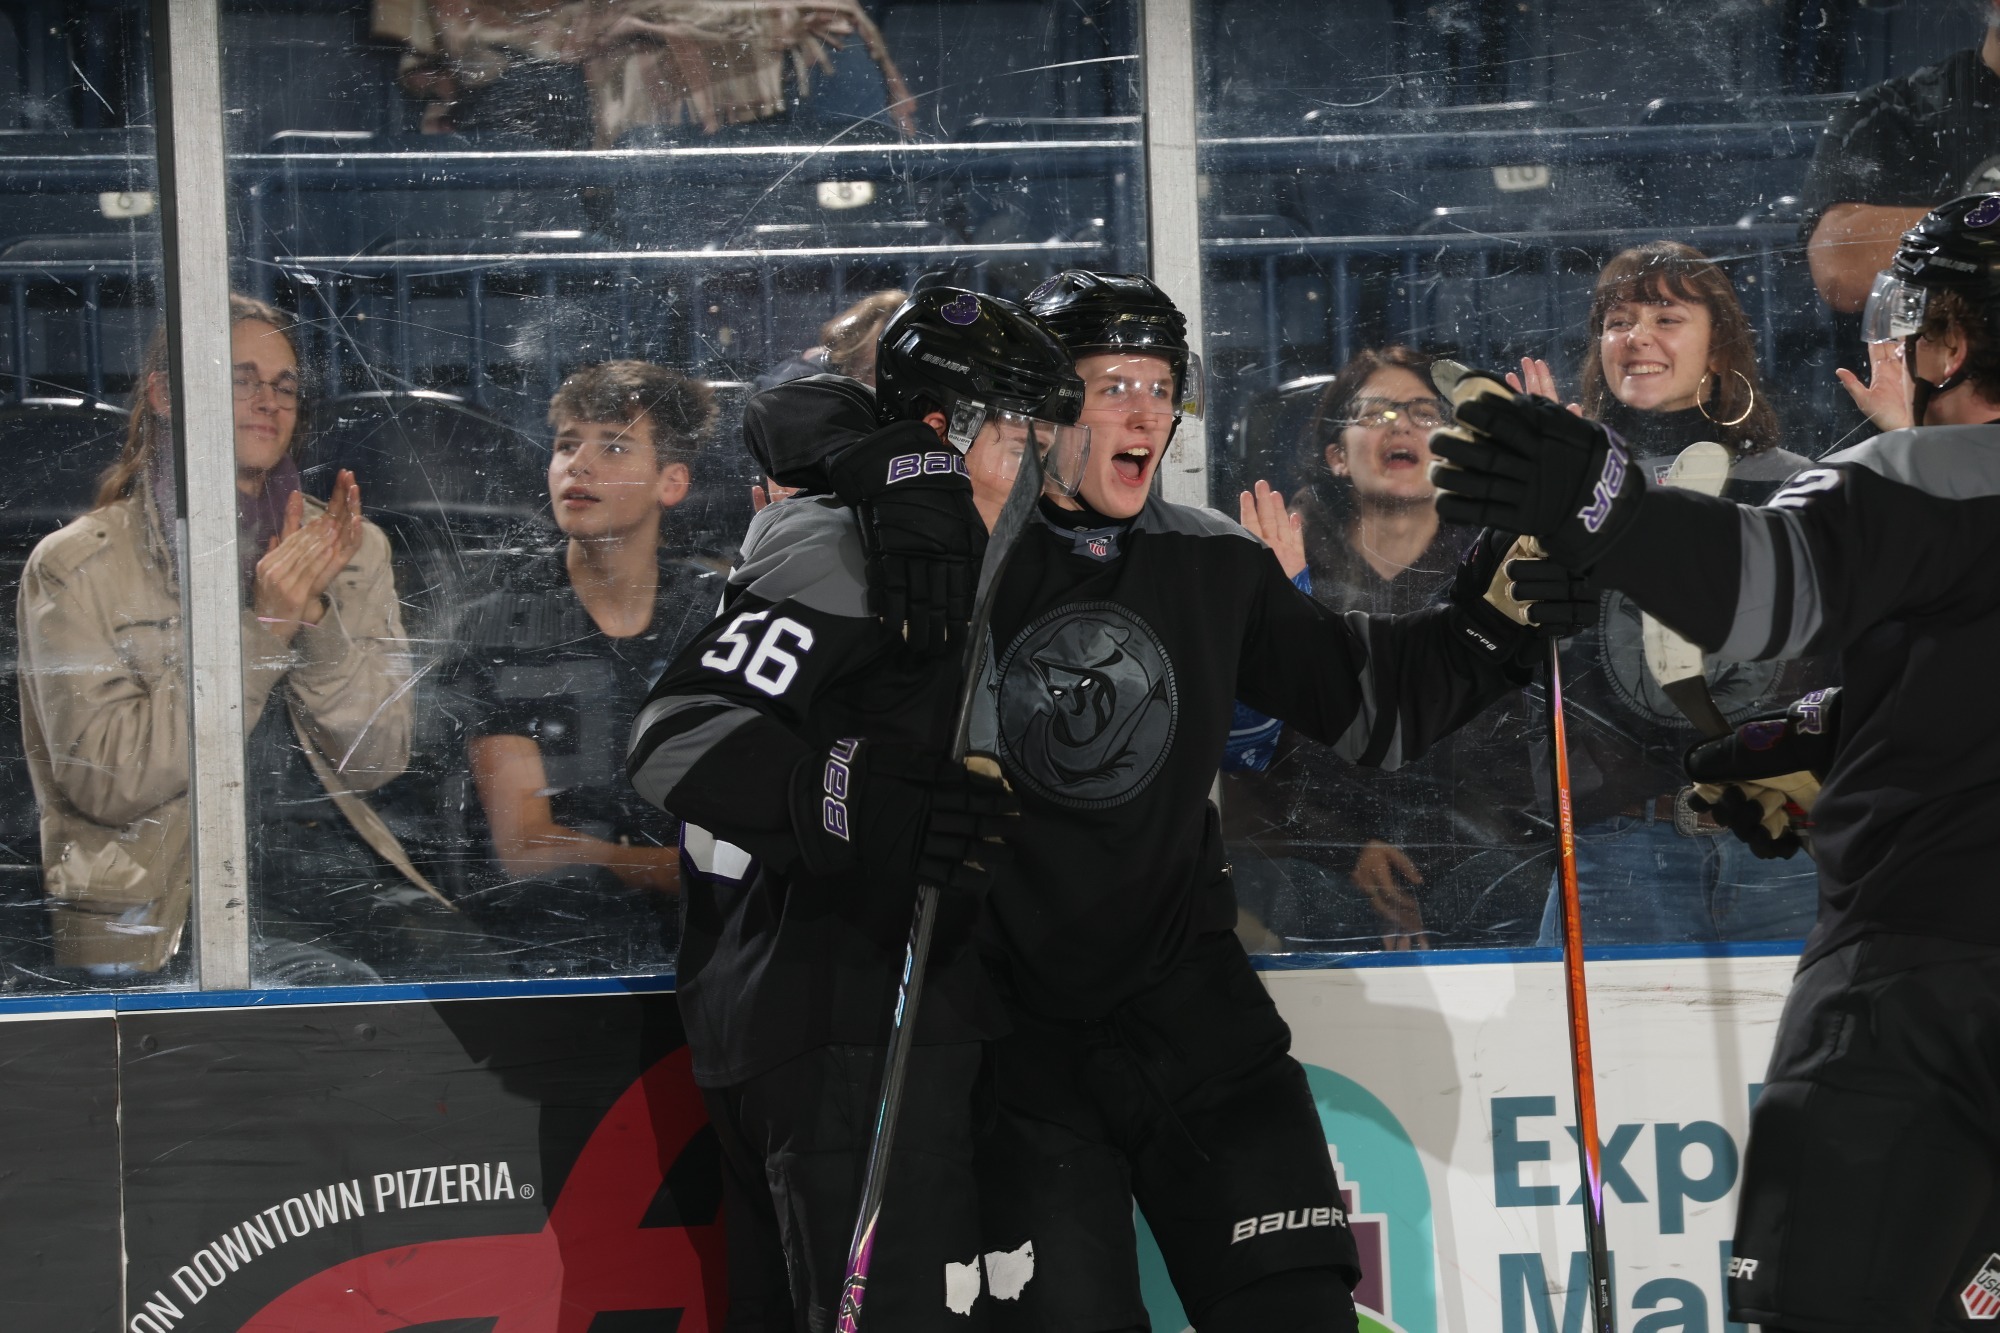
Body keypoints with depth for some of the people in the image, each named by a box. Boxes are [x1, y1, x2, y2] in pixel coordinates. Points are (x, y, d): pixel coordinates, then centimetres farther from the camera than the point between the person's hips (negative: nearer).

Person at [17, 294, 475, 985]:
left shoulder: (351, 548, 14)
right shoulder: (76, 566, 0)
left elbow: (375, 759, 6)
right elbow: (107, 781, -10)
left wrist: (317, 613, -10)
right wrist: (259, 631, -14)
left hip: (329, 856, 4)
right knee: (333, 984, -32)